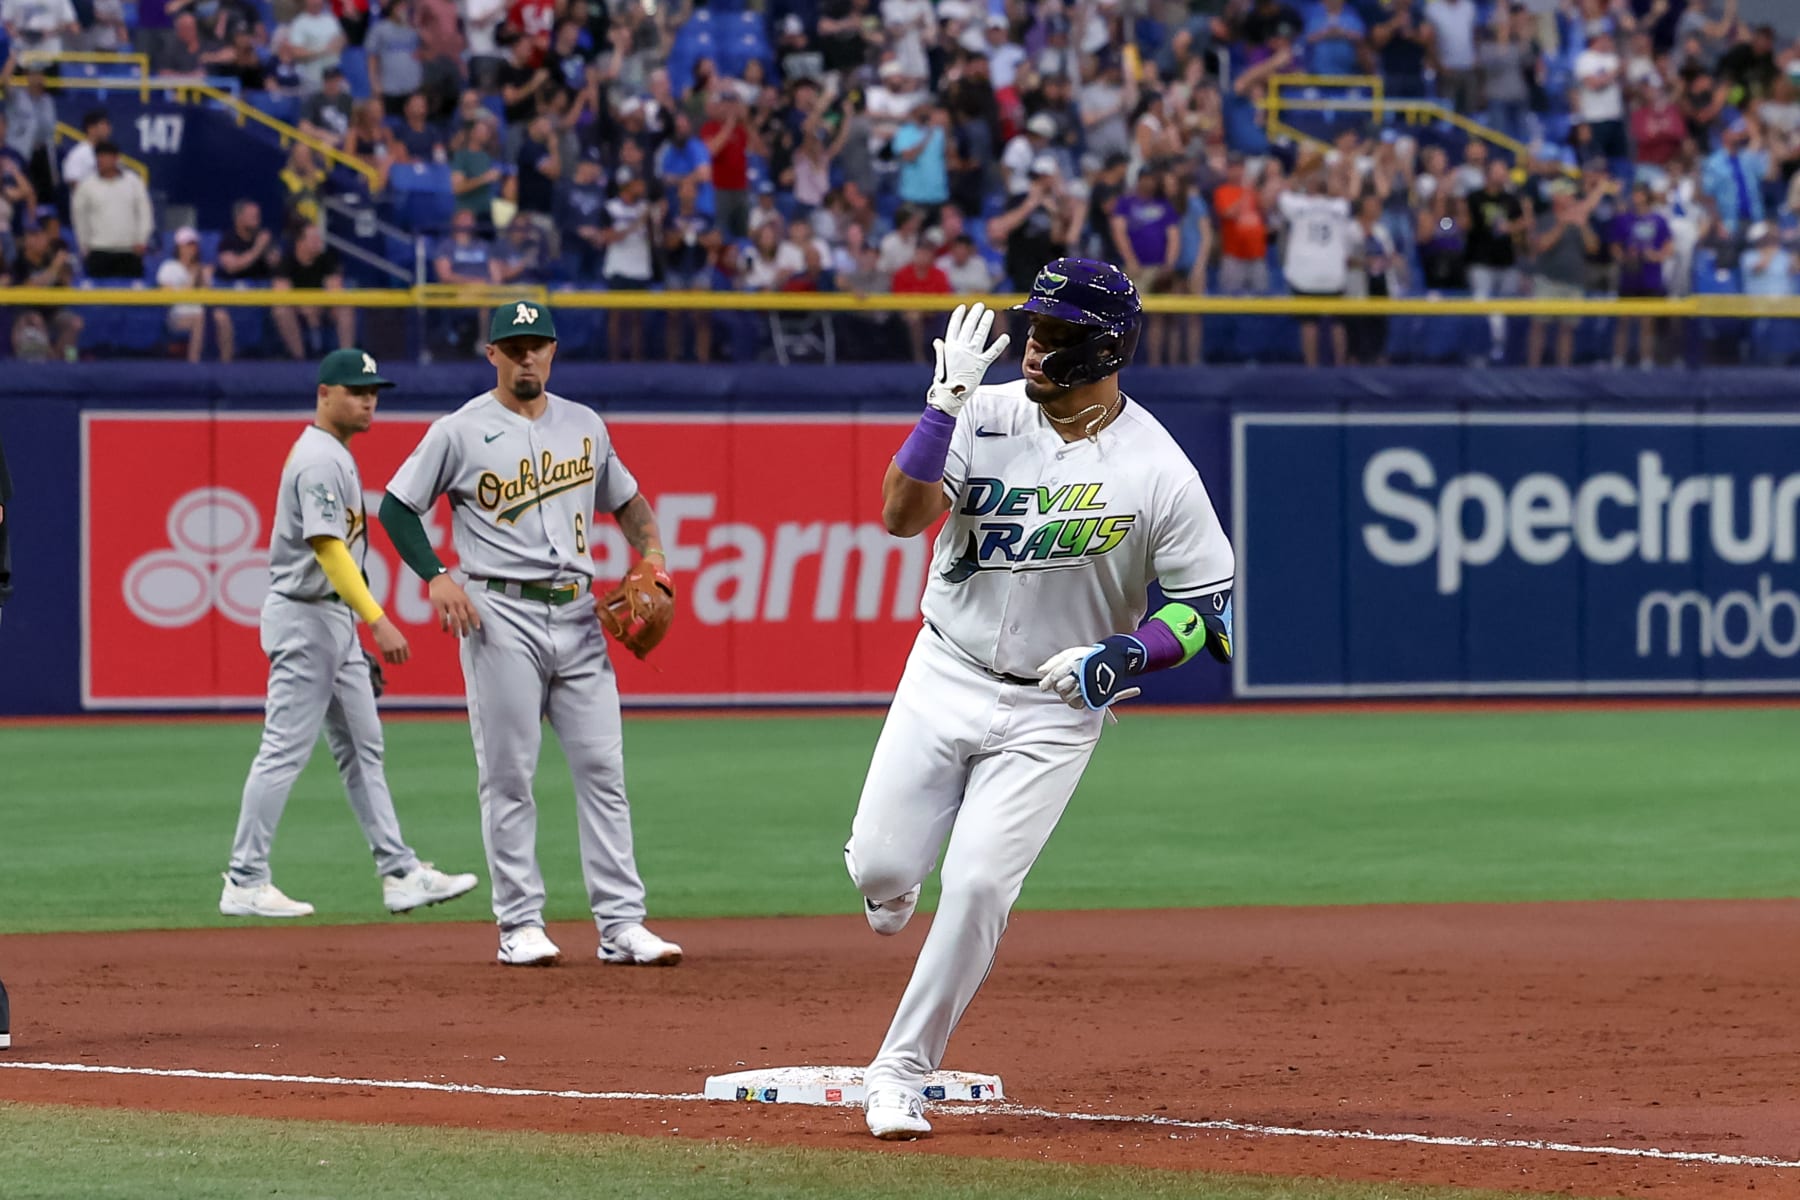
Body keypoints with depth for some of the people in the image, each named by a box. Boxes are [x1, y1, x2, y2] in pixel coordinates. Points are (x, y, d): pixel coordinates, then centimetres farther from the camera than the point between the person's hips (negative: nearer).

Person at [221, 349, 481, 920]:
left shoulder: (334, 455, 15)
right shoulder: (318, 460, -17)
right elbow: (328, 547, -26)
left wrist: (361, 621, 20)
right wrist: (377, 621, -32)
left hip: (335, 620, 11)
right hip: (305, 618, -11)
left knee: (362, 749, 10)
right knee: (285, 751, -7)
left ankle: (400, 874, 11)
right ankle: (244, 884, -4)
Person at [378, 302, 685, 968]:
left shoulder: (585, 426, 14)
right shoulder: (461, 432, 0)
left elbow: (626, 499, 25)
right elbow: (397, 506, 3)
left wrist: (654, 559, 7)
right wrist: (436, 576, -10)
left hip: (577, 613, 4)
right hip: (501, 615, -4)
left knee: (602, 768, -1)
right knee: (508, 775, -3)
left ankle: (621, 924, -1)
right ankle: (520, 924, 2)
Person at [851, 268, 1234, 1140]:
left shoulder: (1160, 474, -12)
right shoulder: (987, 416, -6)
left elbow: (1206, 606, -6)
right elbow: (901, 515, -17)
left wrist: (1120, 658, -22)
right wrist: (945, 402, -26)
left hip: (1055, 709, -2)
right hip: (944, 676, 3)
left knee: (977, 886, -12)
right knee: (879, 866, -2)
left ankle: (900, 1074, 1)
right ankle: (895, 887, 39)